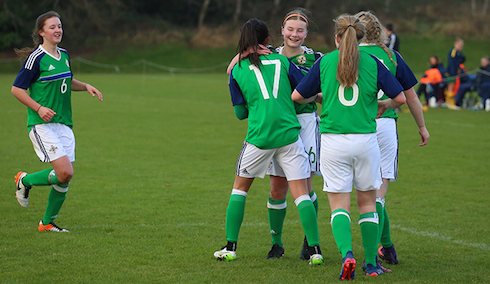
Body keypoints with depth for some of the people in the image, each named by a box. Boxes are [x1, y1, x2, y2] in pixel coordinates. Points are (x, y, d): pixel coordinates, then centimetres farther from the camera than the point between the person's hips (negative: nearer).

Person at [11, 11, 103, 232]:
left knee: (65, 178, 2)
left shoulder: (64, 55, 11)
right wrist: (38, 108, -18)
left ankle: (48, 223, 17)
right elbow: (16, 89, -8)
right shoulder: (36, 58, -11)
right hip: (42, 125, -7)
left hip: (64, 124, 7)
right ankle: (25, 181, 8)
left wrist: (86, 86, 12)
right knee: (65, 172, -18)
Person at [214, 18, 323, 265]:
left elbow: (240, 112, 9)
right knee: (301, 193, 2)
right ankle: (315, 250, -6)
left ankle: (231, 247, 16)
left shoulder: (237, 70, 5)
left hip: (259, 136, 0)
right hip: (289, 132, 0)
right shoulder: (282, 61, 6)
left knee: (240, 188, 17)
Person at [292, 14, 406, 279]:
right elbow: (400, 98, 2)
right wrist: (383, 105, 23)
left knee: (339, 205, 4)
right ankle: (371, 263, 15)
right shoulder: (372, 63, 1)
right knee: (367, 202, 15)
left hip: (333, 141, 0)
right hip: (366, 139, 1)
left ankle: (347, 253, -19)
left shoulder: (324, 62, 1)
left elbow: (297, 96, 6)